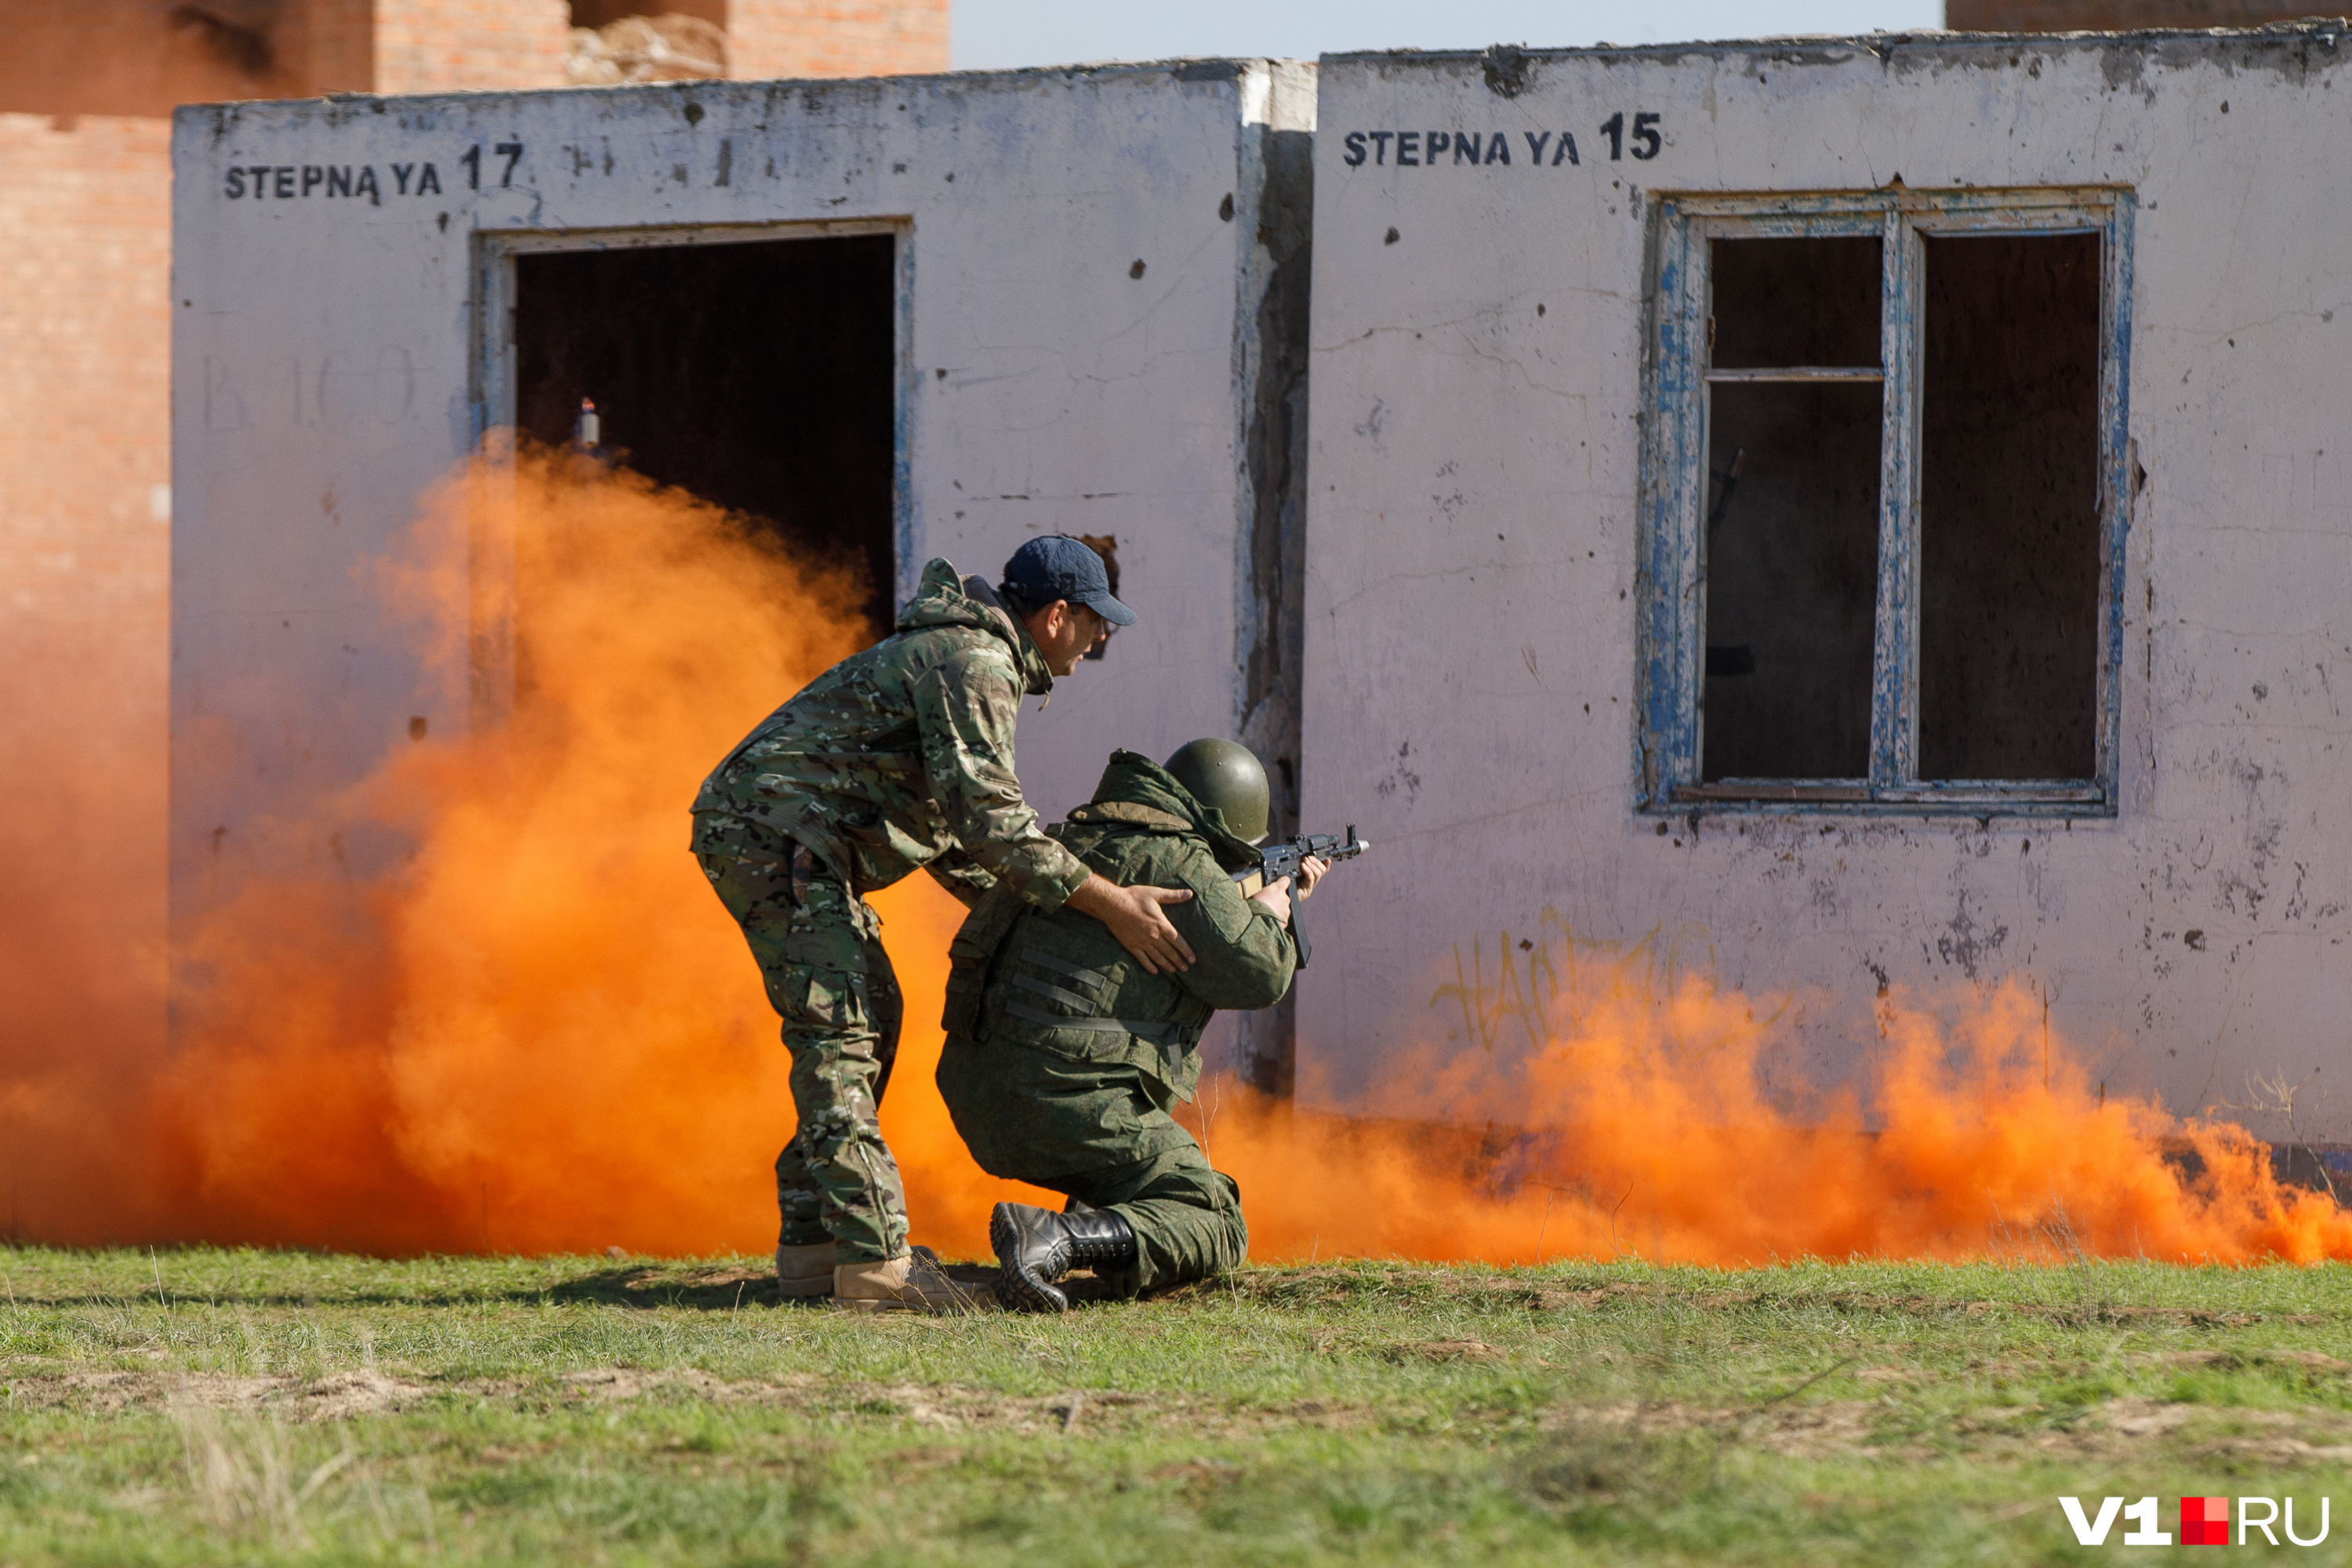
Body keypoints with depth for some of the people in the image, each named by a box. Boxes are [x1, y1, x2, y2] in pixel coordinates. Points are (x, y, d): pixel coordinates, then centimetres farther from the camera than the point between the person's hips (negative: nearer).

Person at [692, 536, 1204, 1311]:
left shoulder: (969, 655, 22)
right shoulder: (973, 666, -13)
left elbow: (952, 840, 26)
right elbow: (991, 823, -20)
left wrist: (1037, 926, 20)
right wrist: (1108, 904, -17)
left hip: (759, 835, 11)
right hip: (774, 832, -11)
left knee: (869, 1015, 14)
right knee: (839, 1028, -15)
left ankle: (813, 1244, 15)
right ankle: (872, 1255, -21)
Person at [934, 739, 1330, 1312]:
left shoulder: (1078, 842, 21)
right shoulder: (1181, 865, -6)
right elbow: (1255, 975, -8)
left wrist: (1244, 898, 45)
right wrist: (1268, 916, 13)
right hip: (1065, 1099, -9)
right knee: (1215, 1228, -5)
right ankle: (1052, 1240, -26)